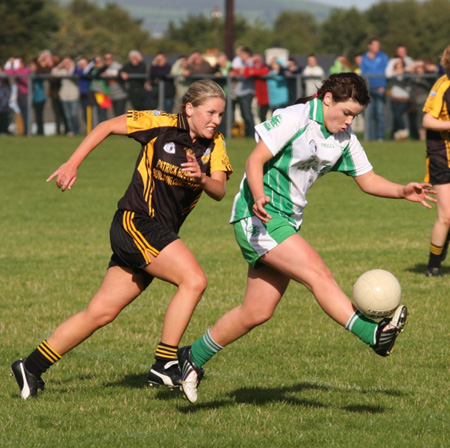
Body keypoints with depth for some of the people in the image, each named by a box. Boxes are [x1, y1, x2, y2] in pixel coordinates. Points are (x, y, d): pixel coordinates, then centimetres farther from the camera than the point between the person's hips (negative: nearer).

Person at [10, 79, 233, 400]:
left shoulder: (214, 144, 3)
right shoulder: (161, 124, -11)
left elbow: (219, 191, -8)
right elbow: (107, 127, 0)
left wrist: (201, 178, -29)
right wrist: (73, 164, -2)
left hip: (161, 234, 6)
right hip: (135, 221, -6)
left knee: (101, 313, 7)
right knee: (194, 279, -22)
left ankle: (31, 367, 15)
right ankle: (164, 364, -19)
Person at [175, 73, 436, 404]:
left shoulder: (343, 139, 9)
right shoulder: (293, 119, -13)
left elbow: (368, 180, 11)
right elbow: (255, 161, -15)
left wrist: (403, 191, -6)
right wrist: (258, 197, -33)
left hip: (287, 222, 9)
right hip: (259, 217, -9)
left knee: (257, 313, 8)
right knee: (318, 273, -23)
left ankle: (193, 358, 21)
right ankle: (374, 333, -34)